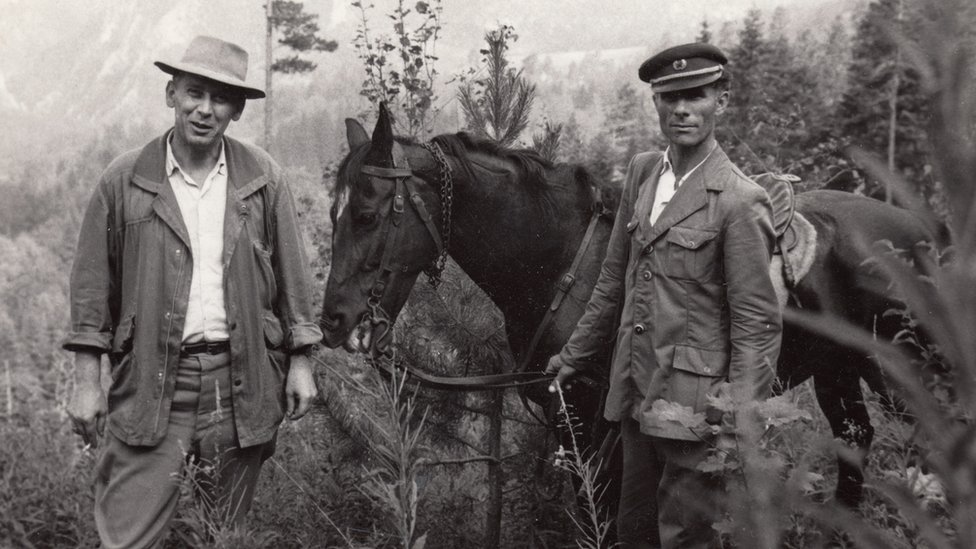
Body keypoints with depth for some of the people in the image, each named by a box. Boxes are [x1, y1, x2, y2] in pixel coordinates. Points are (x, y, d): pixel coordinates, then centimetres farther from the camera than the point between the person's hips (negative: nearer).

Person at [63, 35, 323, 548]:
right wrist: (86, 380, -1)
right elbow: (92, 282, 2)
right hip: (151, 384, -1)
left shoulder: (263, 178, 3)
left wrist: (300, 363, 5)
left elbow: (292, 275, 7)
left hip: (243, 382, 2)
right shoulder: (124, 179, 0)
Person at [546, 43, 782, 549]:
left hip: (692, 404, -7)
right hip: (634, 392, 7)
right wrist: (575, 355, 18)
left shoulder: (741, 202, -14)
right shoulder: (641, 172, 6)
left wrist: (740, 423, -19)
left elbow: (756, 324, -14)